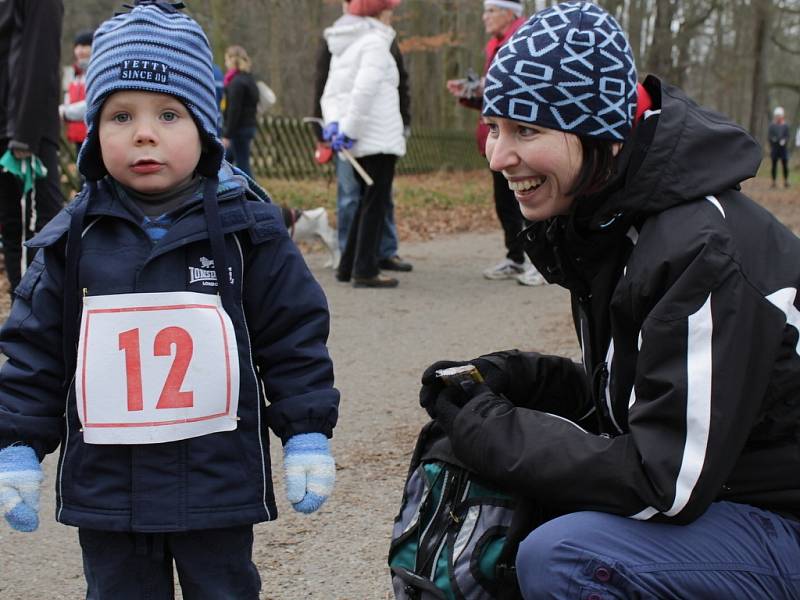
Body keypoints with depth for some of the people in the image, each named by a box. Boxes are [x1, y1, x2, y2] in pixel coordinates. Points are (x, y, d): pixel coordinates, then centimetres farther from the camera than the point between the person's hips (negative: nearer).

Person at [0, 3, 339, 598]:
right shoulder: (73, 239, -1)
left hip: (218, 483, -1)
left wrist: (308, 436, -3)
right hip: (105, 486, 2)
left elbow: (295, 337, -2)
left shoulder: (249, 229, -6)